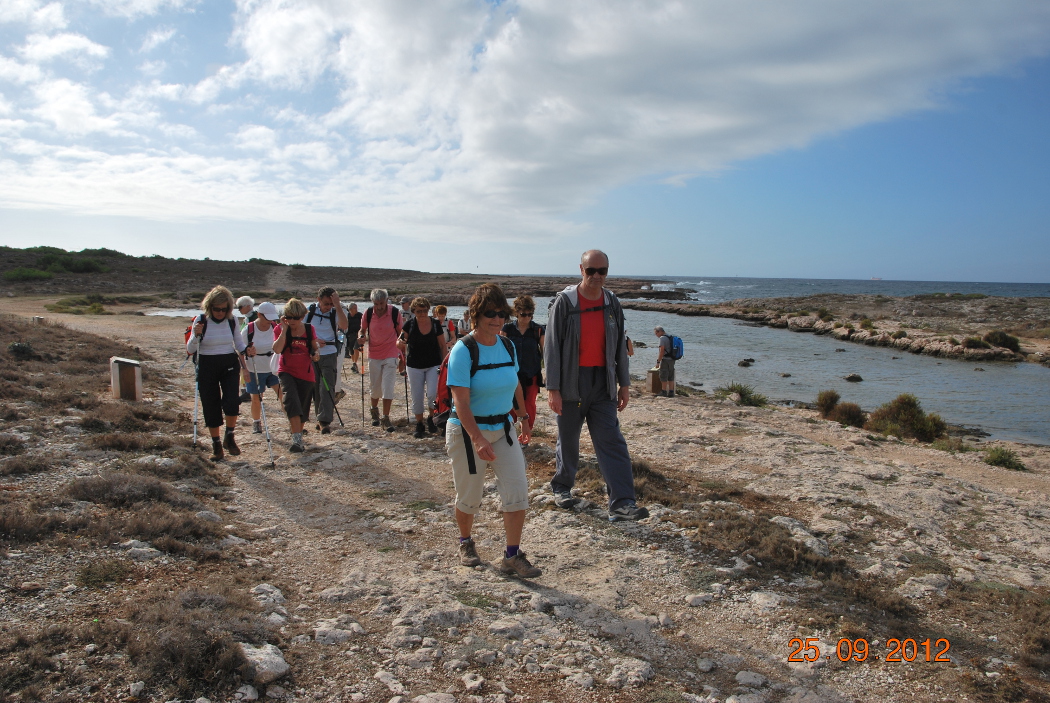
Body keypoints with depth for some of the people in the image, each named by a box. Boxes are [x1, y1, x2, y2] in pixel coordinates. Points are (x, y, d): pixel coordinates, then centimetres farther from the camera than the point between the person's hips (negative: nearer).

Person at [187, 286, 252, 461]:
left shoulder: (232, 321, -1)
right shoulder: (201, 320, -8)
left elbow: (239, 344, 13)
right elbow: (190, 350, -8)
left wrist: (246, 351, -7)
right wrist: (196, 335, -26)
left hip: (230, 365, 1)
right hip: (207, 367, -1)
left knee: (231, 402, -16)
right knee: (211, 407, 5)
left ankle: (229, 438, 7)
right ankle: (216, 445, 20)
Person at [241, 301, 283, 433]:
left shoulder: (276, 328, -3)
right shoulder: (248, 330, -11)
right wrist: (244, 369, -11)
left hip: (274, 369, 2)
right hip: (255, 371, -2)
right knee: (256, 399, 9)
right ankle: (256, 423, 29)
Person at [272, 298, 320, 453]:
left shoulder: (309, 329, 0)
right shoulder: (282, 330, -5)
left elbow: (316, 346, 15)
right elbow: (277, 349, -20)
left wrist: (316, 353, -7)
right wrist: (284, 329, -19)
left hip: (306, 374, 2)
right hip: (287, 372, -2)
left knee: (303, 407, 10)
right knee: (292, 401, -25)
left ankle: (297, 437, 29)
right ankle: (297, 439, -31)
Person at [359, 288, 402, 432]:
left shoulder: (395, 313, -10)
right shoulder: (368, 313, -6)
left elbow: (400, 333, 3)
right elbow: (363, 330, 10)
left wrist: (401, 352, 4)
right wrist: (363, 337, -12)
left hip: (391, 355, -2)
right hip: (374, 354, 2)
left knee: (388, 387, -8)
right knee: (375, 386, 12)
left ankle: (386, 419, -2)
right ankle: (374, 411, 37)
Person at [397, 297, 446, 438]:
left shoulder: (435, 324, -5)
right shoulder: (409, 325, -6)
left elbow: (442, 346, 2)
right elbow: (399, 344, -2)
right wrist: (401, 343, -24)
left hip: (433, 365, -1)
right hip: (414, 366, 1)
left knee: (433, 394, -12)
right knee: (417, 397, 6)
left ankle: (431, 418, 14)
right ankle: (419, 425, 22)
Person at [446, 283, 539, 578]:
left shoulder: (508, 346, 0)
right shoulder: (463, 350, -18)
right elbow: (461, 402, -25)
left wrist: (523, 418, 18)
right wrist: (478, 440, -35)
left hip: (503, 429, 5)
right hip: (467, 432, -5)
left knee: (517, 492, -4)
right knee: (470, 497, 9)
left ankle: (512, 556, 9)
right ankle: (465, 542, 37)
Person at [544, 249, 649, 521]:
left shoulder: (612, 303, 6)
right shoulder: (564, 302, -7)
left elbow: (620, 346, 13)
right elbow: (552, 347, -8)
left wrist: (624, 384, 10)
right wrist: (553, 388, -12)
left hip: (602, 384, 3)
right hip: (571, 383, -3)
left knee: (613, 442, -4)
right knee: (568, 440, 11)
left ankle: (621, 503, -4)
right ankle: (562, 487, 33)